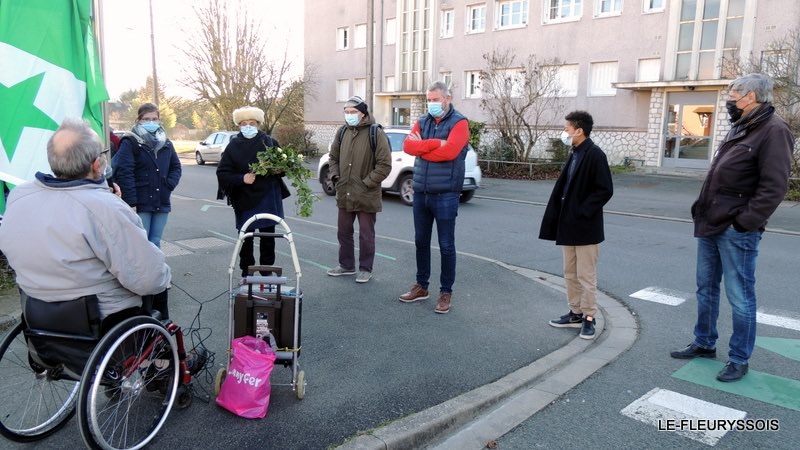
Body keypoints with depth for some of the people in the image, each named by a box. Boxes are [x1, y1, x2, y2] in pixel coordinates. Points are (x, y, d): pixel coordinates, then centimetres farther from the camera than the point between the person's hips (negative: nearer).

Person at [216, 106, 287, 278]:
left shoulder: (269, 142, -1)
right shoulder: (233, 146, -1)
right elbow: (222, 173, -2)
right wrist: (242, 179, -17)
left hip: (268, 197, 0)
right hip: (244, 200, 0)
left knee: (268, 237, 8)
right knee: (245, 238, 6)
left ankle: (267, 273, 21)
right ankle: (246, 274, 18)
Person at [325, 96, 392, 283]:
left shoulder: (376, 133, -12)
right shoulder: (343, 132, 8)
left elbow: (384, 164, -15)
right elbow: (333, 157, 20)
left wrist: (367, 183, -16)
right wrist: (335, 176, 5)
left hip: (366, 195, -6)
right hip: (344, 194, 6)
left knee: (366, 235, 6)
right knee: (343, 232, 16)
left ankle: (365, 269, 19)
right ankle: (346, 265, 32)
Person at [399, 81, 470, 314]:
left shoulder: (459, 123, -5)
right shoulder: (422, 122, 11)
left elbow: (449, 151, -22)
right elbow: (408, 145, -5)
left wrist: (422, 147, -8)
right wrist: (434, 144, -16)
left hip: (445, 195, -6)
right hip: (420, 193, 6)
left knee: (446, 246, 2)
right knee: (421, 242, 15)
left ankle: (446, 292, 15)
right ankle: (421, 286, 29)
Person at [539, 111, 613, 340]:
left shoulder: (595, 155, -13)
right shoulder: (574, 154, 12)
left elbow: (605, 190, -17)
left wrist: (582, 212, -18)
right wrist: (561, 218, 8)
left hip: (585, 227, -9)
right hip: (569, 225, 9)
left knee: (586, 275, 1)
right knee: (570, 273, 15)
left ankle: (589, 318, 11)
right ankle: (575, 313, 26)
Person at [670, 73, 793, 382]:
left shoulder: (773, 131, -13)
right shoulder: (740, 128, 16)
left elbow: (774, 186, -20)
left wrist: (744, 222, -21)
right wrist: (704, 211, 13)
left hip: (736, 231, -9)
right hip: (711, 225, 10)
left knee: (739, 296, 1)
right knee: (706, 288, 18)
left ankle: (739, 360, 14)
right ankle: (704, 344, 32)